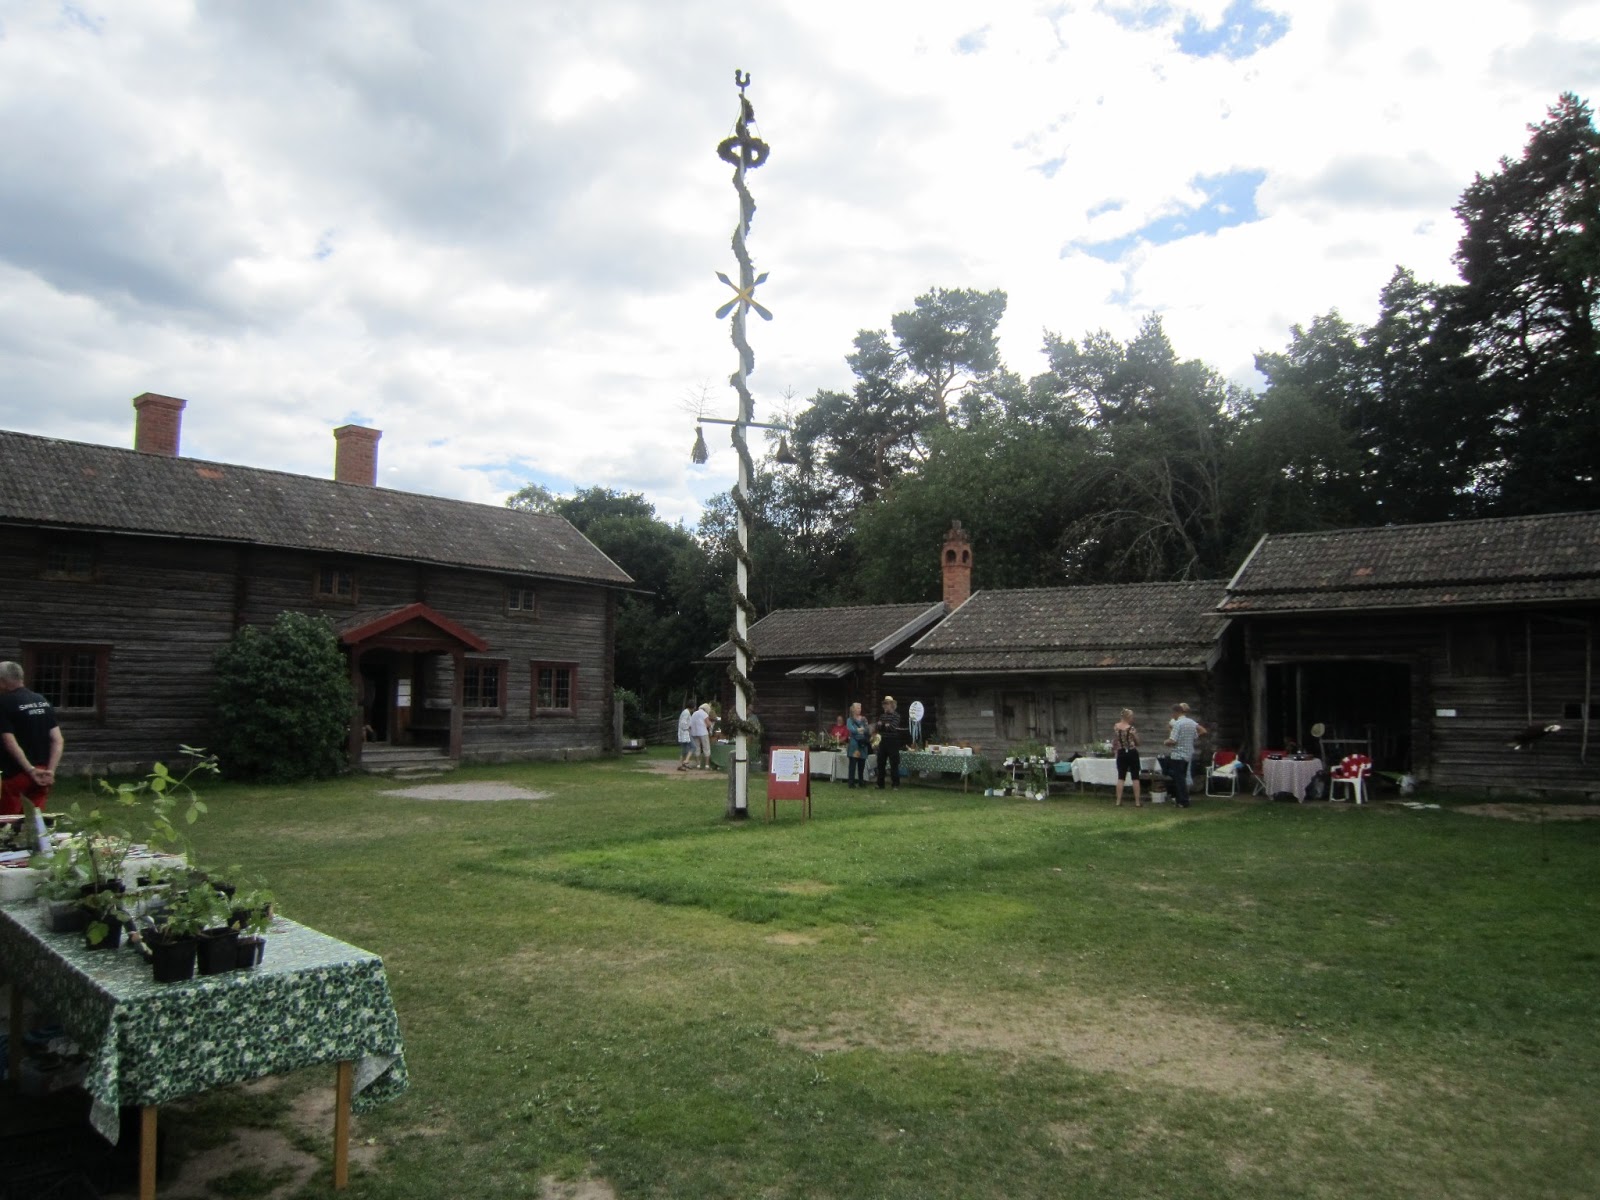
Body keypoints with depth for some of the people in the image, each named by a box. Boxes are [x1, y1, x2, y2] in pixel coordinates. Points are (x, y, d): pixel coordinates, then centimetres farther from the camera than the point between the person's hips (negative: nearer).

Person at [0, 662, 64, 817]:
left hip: (15, 774, -6)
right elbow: (58, 741, 4)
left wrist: (30, 770, -16)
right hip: (40, 772, 6)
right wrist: (50, 770, 0)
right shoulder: (43, 701, 9)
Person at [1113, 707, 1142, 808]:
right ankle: (1137, 802, 5)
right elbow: (1138, 743, -5)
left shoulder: (1115, 727, -1)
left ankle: (1118, 802, 6)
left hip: (1121, 754, 4)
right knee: (1135, 778, 4)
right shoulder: (1132, 728, -14)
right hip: (1132, 753, -4)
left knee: (1120, 778, 8)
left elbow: (1114, 743, 6)